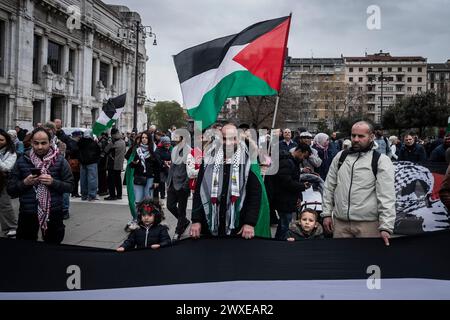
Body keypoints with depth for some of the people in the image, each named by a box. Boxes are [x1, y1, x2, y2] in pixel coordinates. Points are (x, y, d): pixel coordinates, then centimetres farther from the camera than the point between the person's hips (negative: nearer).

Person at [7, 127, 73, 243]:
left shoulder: (60, 160, 1)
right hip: (27, 213, 1)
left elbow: (69, 186, -1)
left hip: (53, 213, -1)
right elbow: (10, 190, 5)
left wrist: (53, 182, -17)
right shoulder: (22, 161, 4)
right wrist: (25, 183, -13)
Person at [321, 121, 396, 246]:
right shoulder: (340, 156, 11)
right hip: (340, 222, 4)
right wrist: (327, 213, 8)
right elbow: (329, 187, 14)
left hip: (368, 224, -4)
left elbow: (387, 196, -10)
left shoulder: (382, 160, -4)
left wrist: (386, 227, -16)